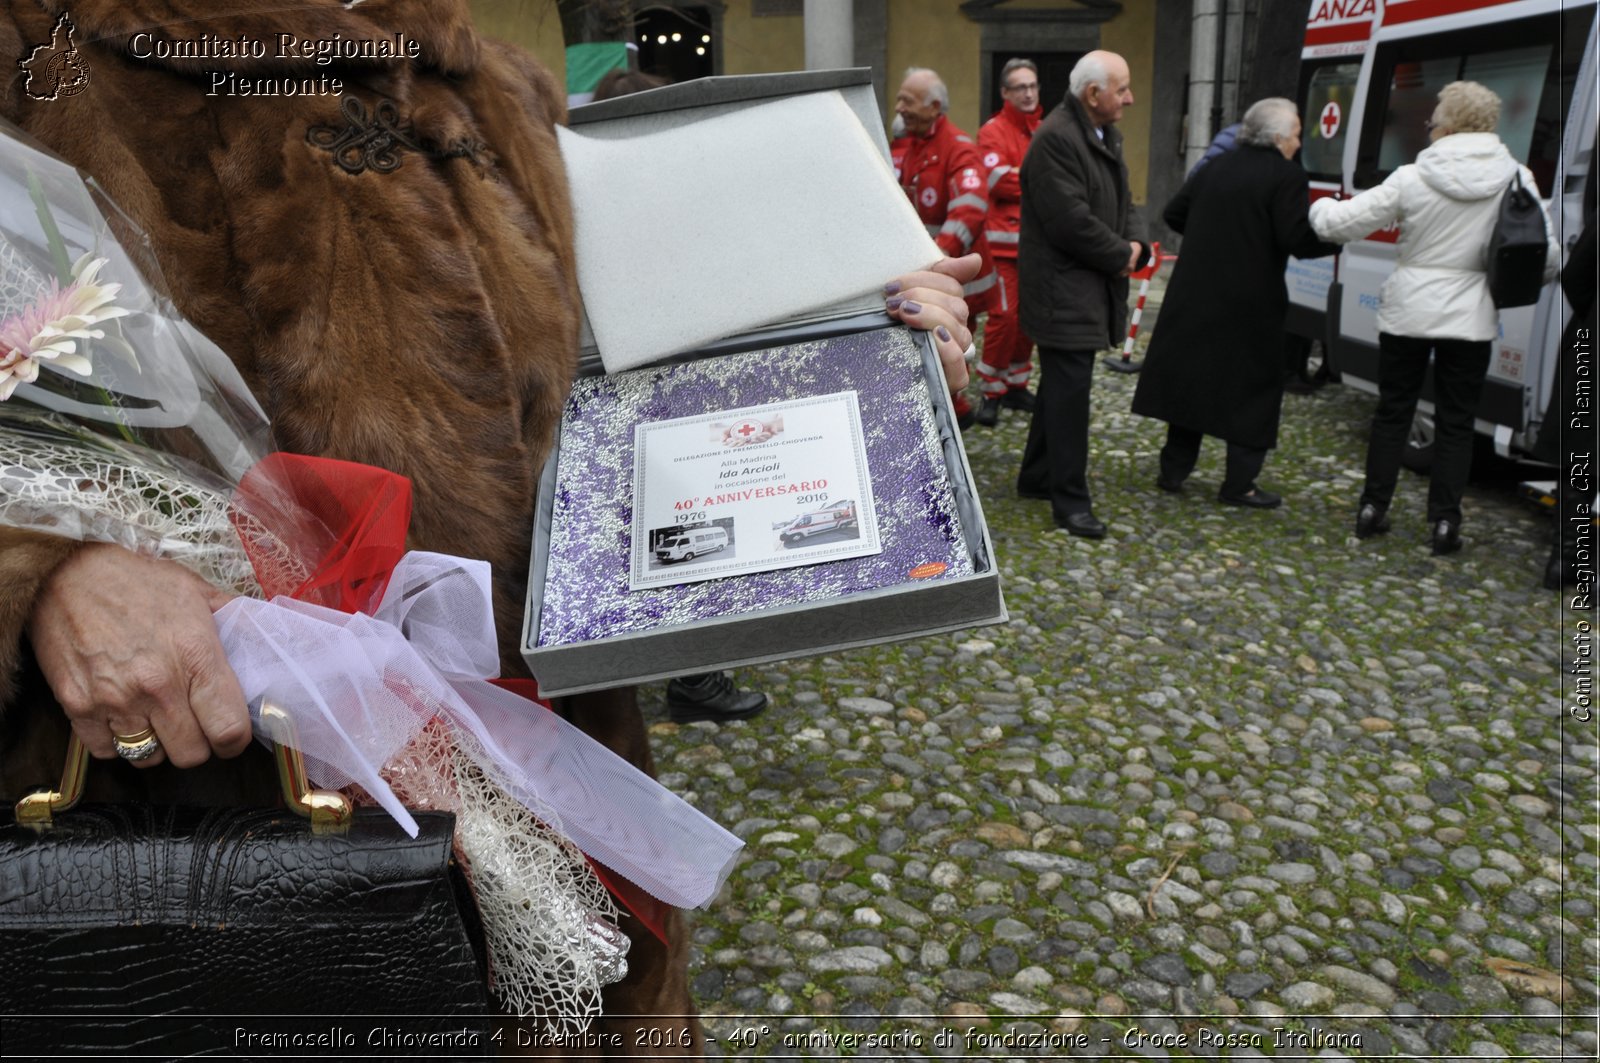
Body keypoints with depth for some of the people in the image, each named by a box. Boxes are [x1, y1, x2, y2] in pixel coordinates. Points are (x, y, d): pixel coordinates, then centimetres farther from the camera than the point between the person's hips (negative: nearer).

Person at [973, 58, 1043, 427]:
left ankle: (1016, 386, 20)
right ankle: (991, 393, 1)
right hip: (1005, 240, -6)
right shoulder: (993, 131, -3)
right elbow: (998, 179, -15)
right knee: (1005, 315, -10)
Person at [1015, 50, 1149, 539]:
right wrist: (1120, 256, -11)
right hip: (1064, 292, -10)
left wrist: (1134, 245, -3)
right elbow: (1071, 222, -24)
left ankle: (1036, 477, 30)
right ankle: (1070, 500, 2)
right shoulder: (1056, 139, -18)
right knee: (1069, 393, -6)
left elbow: (1122, 201, 18)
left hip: (1090, 290, 10)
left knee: (1062, 388, 17)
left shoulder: (1106, 135, 14)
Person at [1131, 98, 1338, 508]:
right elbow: (1296, 240, -16)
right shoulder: (1286, 175, -10)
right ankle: (1239, 484, 8)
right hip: (1250, 303, -5)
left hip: (1195, 296, 6)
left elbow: (1174, 213, 14)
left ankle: (1174, 470, 19)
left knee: (1190, 377, 15)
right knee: (1253, 388, 6)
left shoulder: (1215, 167, 9)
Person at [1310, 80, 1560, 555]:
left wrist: (1320, 207, 16)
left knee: (1392, 411, 13)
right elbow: (1547, 256, -5)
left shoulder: (1412, 178, -9)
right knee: (1455, 422, 8)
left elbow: (1342, 221, -5)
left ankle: (1372, 507, 17)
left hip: (1407, 313, 0)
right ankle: (1444, 522, 8)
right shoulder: (1516, 180, -5)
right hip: (1469, 319, 1)